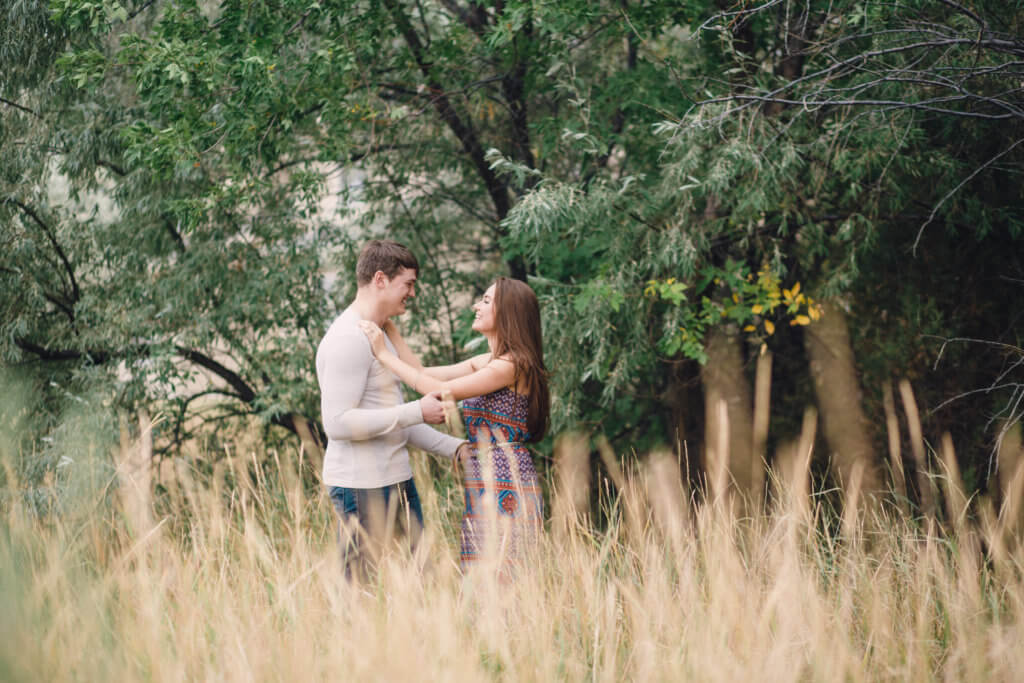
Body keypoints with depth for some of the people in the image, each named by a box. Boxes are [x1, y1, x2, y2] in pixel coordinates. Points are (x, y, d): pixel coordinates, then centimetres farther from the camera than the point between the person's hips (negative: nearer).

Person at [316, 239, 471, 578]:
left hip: (397, 479, 10)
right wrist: (417, 411, -20)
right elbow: (338, 423, -22)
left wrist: (453, 447, 17)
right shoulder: (347, 340, -14)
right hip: (362, 486, -10)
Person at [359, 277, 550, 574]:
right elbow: (423, 373, 17)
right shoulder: (485, 362, 16)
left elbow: (442, 391, -16)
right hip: (485, 489, 9)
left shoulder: (510, 366, -14)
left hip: (505, 488, -9)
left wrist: (384, 354, -10)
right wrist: (387, 326, 16)